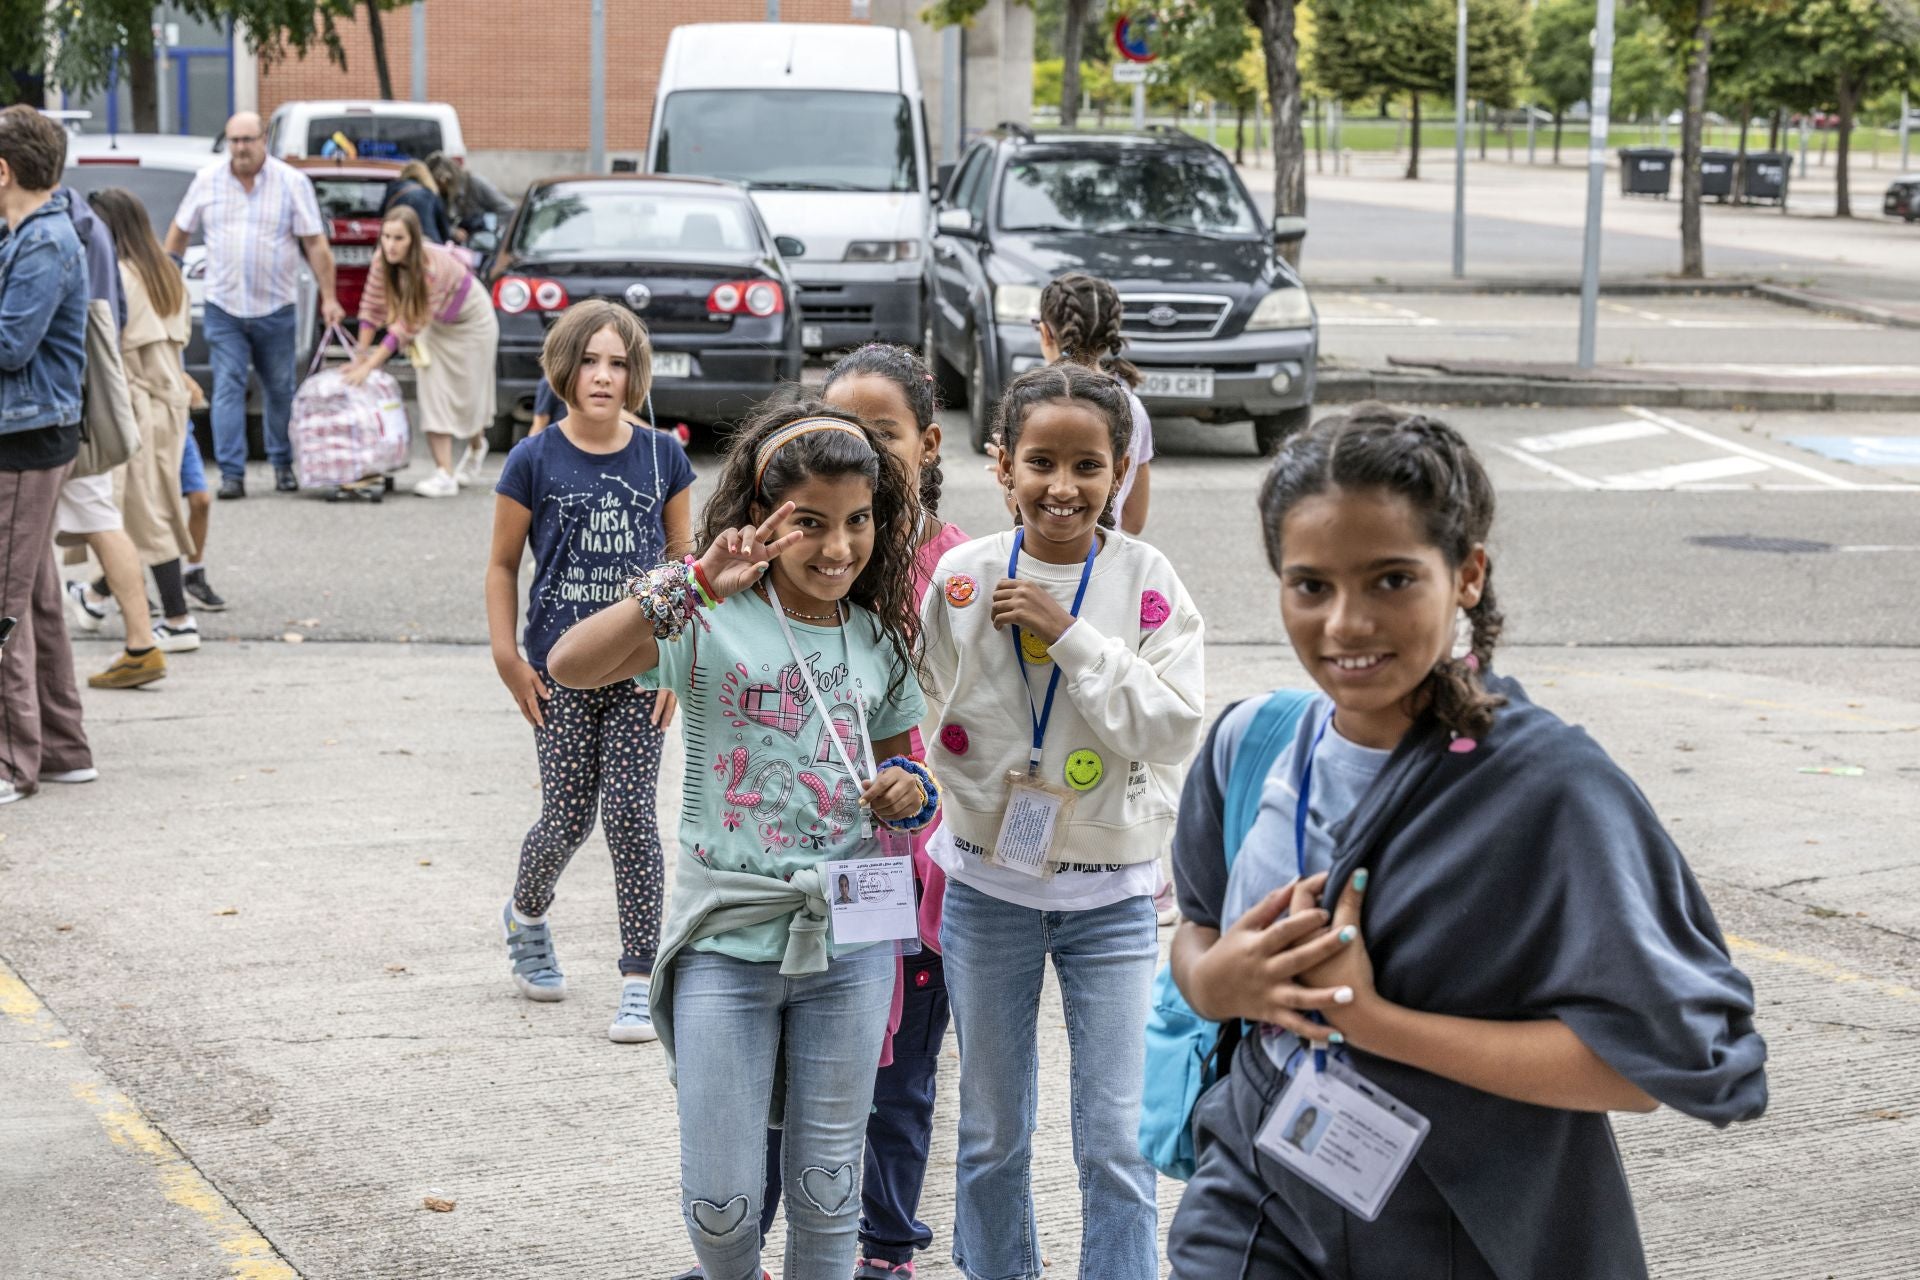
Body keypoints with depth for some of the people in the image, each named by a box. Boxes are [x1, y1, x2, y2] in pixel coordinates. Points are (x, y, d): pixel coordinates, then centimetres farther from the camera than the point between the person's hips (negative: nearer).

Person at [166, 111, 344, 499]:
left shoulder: (292, 182, -1)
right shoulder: (207, 181, 4)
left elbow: (316, 244, -2)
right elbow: (180, 231, 13)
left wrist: (329, 297, -7)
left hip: (276, 307, 0)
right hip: (223, 307, 0)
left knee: (280, 389, 8)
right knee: (228, 389, -7)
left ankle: (283, 465, 23)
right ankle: (231, 473, -7)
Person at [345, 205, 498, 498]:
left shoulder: (431, 267, -39)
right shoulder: (382, 261, -22)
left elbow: (409, 325, -36)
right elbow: (371, 306, -10)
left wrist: (370, 366, -35)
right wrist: (361, 355, -12)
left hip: (470, 320, -5)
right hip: (435, 324, 5)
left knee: (467, 392, 8)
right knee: (433, 394, -7)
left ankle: (476, 446, 39)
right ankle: (444, 473, -9)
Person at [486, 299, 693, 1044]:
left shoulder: (662, 458, 0)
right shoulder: (534, 463, -4)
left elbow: (683, 561, 7)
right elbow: (503, 565, 4)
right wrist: (507, 657, -3)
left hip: (640, 671, 1)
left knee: (630, 815, -4)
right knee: (567, 819, 3)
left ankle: (640, 982, 4)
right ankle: (525, 918, 36)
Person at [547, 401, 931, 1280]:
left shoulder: (879, 642, 5)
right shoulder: (712, 622, -10)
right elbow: (569, 667, -25)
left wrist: (908, 790, -4)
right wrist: (693, 587, -32)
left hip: (848, 941, 3)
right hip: (727, 938, -3)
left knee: (827, 1188, 11)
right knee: (720, 1200, 3)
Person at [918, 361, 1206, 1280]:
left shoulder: (1147, 580, -8)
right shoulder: (962, 577, -5)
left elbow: (1175, 729, -17)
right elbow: (932, 712, 7)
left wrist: (1070, 634, -21)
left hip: (1110, 893, -1)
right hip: (988, 885, 2)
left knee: (1117, 1142, -1)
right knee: (992, 1134, 14)